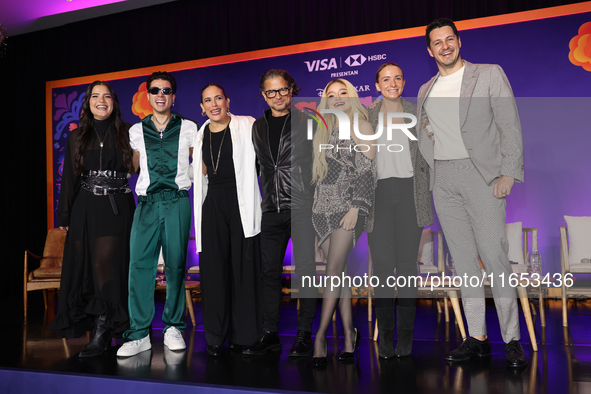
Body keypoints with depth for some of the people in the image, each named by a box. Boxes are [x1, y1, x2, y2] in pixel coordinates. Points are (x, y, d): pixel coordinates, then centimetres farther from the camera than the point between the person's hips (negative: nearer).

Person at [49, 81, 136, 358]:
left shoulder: (126, 134, 6)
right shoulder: (77, 137, 11)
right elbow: (69, 177, 10)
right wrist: (64, 215, 7)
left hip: (117, 209, -3)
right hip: (85, 210, 3)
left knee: (107, 265, -9)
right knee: (84, 265, 2)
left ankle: (102, 333, -4)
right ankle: (101, 330, 12)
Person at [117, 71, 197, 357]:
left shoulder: (188, 128, 11)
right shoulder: (137, 131, 16)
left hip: (177, 202, -1)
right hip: (147, 202, 1)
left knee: (176, 265, 1)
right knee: (140, 264, -8)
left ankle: (173, 328, 12)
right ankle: (139, 334, -3)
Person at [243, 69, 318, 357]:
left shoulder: (305, 122, 2)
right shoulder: (258, 127, 15)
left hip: (302, 206, -4)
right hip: (272, 209, 5)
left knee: (305, 271, -2)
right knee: (269, 271, 6)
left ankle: (304, 334, 9)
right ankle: (270, 334, 16)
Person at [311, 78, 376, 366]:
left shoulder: (361, 127, 2)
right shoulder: (324, 132, 19)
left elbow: (368, 171, -6)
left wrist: (356, 208, -15)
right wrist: (313, 206, 14)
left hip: (349, 206, -5)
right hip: (323, 207, 5)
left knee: (334, 269, -13)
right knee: (339, 271, 3)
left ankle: (320, 336, -11)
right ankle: (349, 332, 9)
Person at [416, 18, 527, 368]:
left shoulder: (490, 74, 4)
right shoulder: (425, 91, 18)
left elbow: (511, 126, -2)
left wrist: (509, 172, -12)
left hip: (480, 174, -4)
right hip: (443, 181, 5)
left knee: (494, 257, -9)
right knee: (463, 259, 5)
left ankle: (513, 340, 2)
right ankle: (478, 339, 11)